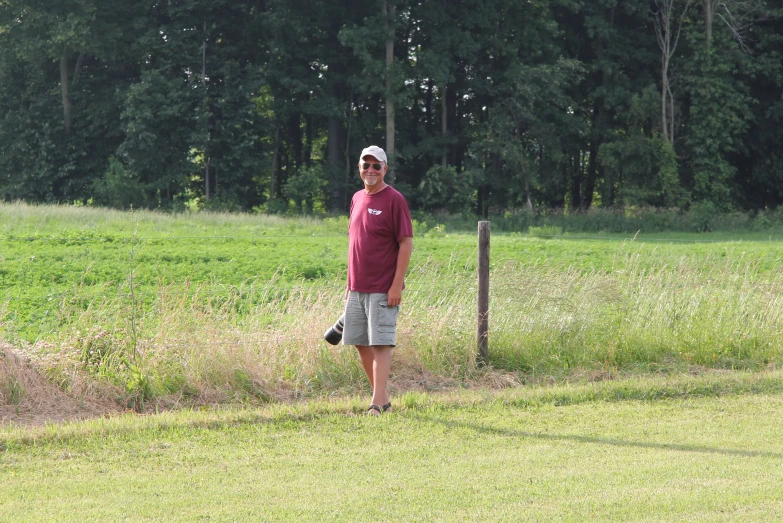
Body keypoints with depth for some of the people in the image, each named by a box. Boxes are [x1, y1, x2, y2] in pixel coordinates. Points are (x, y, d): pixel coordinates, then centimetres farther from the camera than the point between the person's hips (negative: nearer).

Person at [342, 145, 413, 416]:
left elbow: (406, 243, -12)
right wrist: (349, 283, 17)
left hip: (383, 289, -8)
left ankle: (377, 404, -10)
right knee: (361, 343, 10)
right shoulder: (357, 199, 13)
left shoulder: (394, 200, -9)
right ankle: (383, 398, 19)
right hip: (357, 287, 8)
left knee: (381, 343, -9)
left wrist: (397, 285, -17)